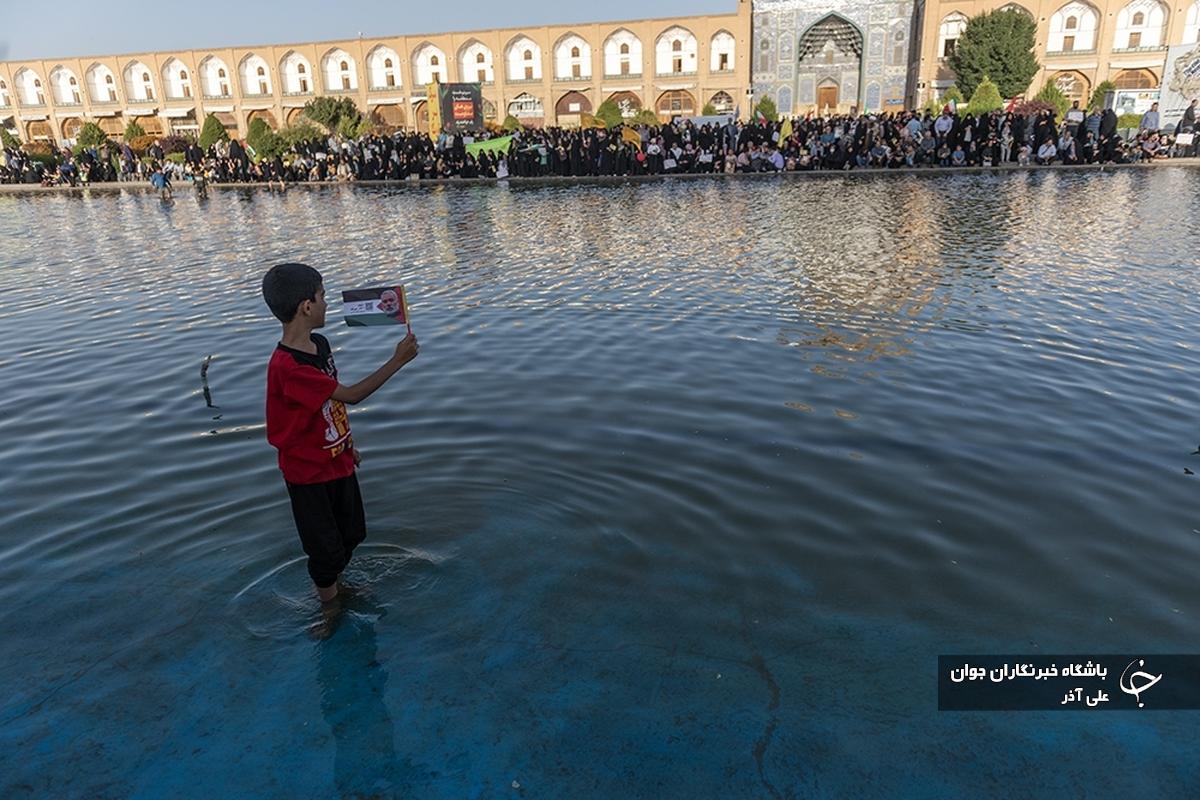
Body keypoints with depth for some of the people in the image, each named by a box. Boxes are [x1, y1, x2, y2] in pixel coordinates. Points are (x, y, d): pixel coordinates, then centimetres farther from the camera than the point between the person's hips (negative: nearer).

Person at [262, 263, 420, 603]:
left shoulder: (319, 344, -2)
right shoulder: (287, 367, -31)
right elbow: (351, 395, -29)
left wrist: (348, 444, 18)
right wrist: (397, 361, -27)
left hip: (338, 460, 8)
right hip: (309, 472, -8)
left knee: (353, 534, 23)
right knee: (326, 549, 9)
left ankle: (334, 585, 46)